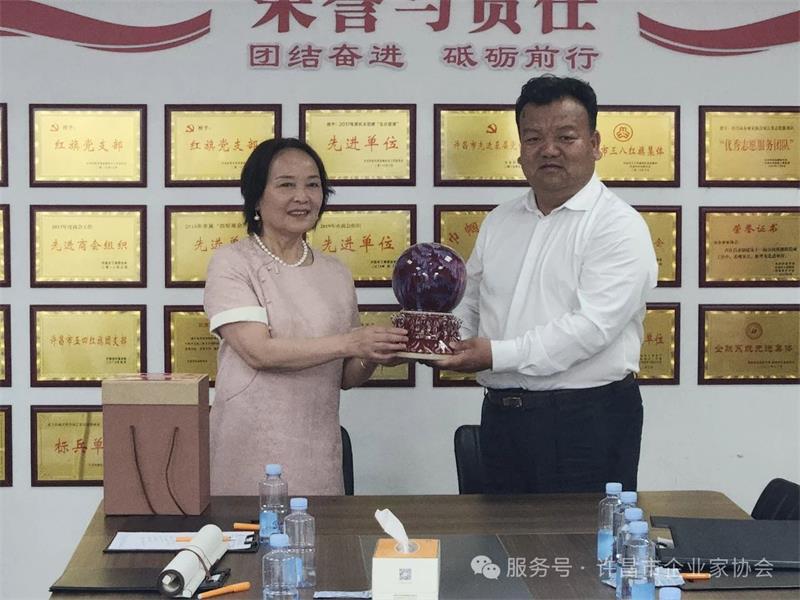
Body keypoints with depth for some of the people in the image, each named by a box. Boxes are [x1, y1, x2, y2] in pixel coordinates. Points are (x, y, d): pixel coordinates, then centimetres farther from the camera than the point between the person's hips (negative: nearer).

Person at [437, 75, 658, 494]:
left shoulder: (619, 227, -9)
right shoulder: (499, 222, 14)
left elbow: (592, 327, -20)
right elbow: (468, 305, 22)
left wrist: (498, 355, -23)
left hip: (587, 423, -6)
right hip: (501, 415, 6)